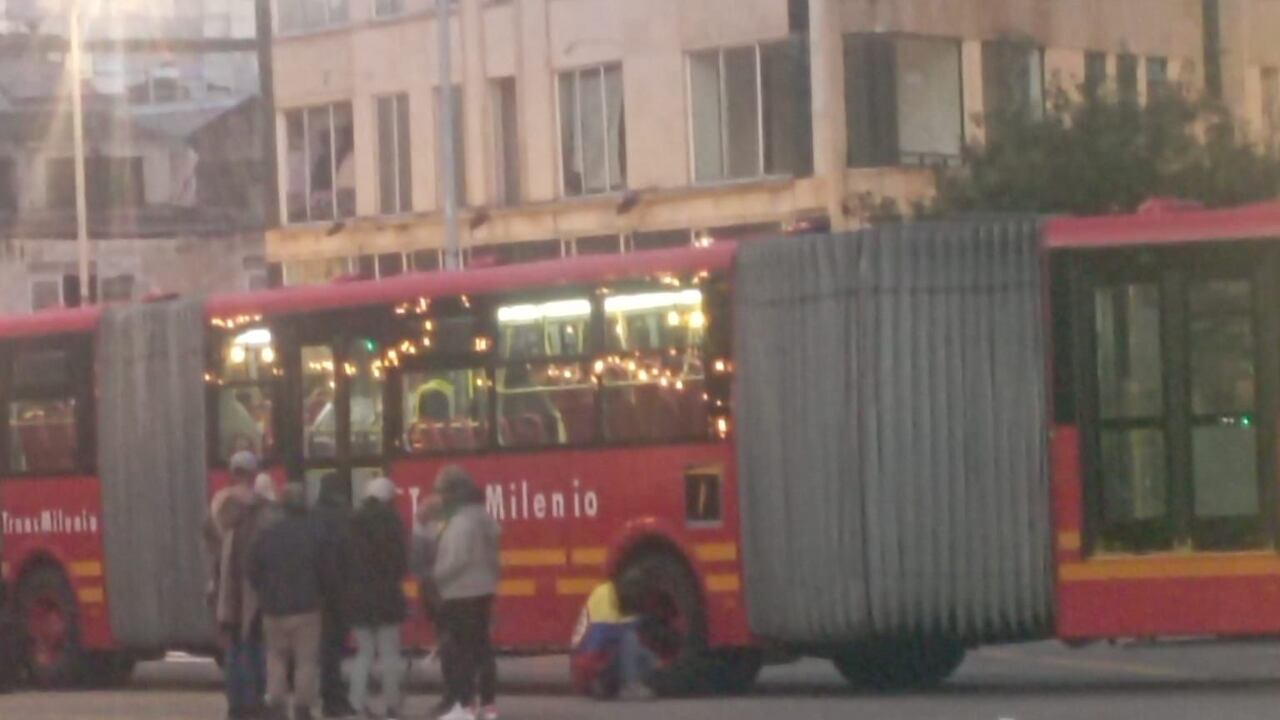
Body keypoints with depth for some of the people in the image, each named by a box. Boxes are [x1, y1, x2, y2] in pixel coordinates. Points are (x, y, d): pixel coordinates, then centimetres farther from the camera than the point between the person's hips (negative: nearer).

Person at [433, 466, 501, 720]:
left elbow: (457, 560, -24)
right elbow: (489, 555, 14)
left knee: (461, 651, -6)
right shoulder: (482, 516, 12)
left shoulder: (461, 521, -18)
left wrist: (435, 577, -12)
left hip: (462, 594, -9)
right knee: (482, 648, 12)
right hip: (483, 589, 10)